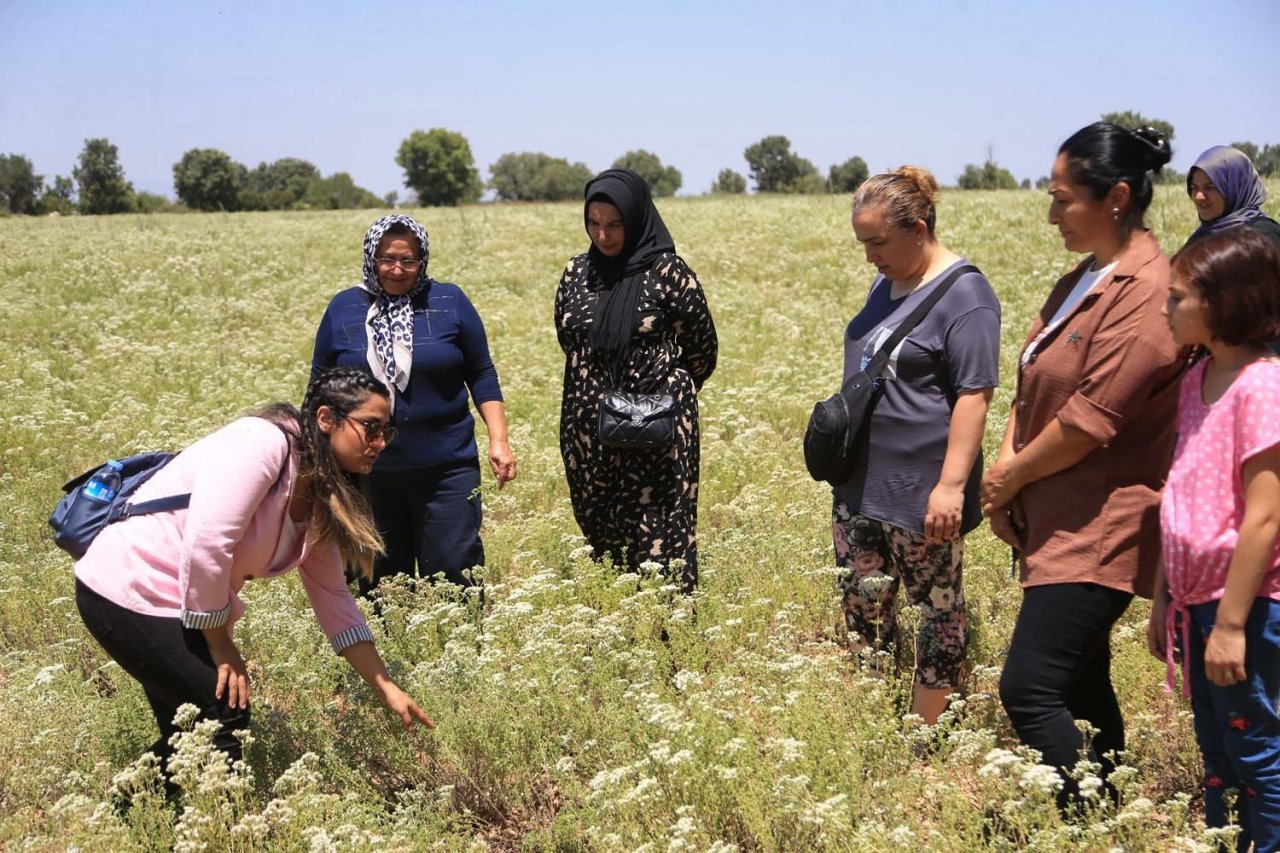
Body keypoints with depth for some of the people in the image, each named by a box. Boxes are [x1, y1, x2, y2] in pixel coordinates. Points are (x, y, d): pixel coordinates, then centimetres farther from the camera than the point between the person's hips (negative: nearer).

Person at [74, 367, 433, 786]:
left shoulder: (320, 498, 5)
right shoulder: (264, 441, -22)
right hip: (127, 590, -9)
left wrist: (387, 688, 7)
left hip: (180, 605, 9)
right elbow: (205, 544, -28)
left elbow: (333, 598, 11)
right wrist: (220, 645, -16)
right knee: (224, 716, -10)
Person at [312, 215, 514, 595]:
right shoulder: (343, 308, 4)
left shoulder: (450, 302, 2)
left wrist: (499, 440, -3)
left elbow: (481, 374, 6)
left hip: (446, 469, -1)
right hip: (368, 475, 2)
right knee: (378, 582, 9)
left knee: (455, 575, -3)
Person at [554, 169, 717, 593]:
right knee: (601, 536, 11)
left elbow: (702, 350, 2)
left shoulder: (668, 272, -7)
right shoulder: (577, 273, 7)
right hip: (589, 433, 5)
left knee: (661, 540, -4)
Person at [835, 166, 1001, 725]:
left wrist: (951, 485, -22)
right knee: (862, 603, 9)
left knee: (938, 609, 6)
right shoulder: (886, 284, 12)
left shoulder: (963, 295, -15)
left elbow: (975, 395, -19)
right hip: (861, 485, 8)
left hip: (921, 493, -8)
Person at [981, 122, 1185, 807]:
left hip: (1098, 528, -10)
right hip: (1055, 520, 10)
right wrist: (1004, 474, -2)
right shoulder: (1081, 281, 13)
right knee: (1079, 686, 16)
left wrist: (1011, 478, -8)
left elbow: (1091, 419, -21)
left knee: (1030, 689, -13)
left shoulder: (1146, 293, -18)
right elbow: (1032, 387, 13)